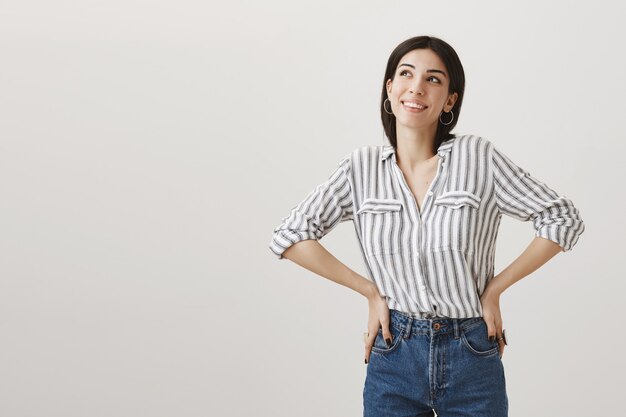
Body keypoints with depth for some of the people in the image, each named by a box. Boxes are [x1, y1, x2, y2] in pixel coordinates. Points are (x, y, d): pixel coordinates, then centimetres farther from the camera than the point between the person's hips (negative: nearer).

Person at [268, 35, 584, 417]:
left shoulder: (478, 156, -7)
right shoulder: (361, 167, -1)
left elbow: (564, 220, -3)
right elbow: (289, 237, 1)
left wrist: (495, 288, -3)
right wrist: (370, 291, -3)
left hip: (473, 360, -1)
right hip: (394, 359, 1)